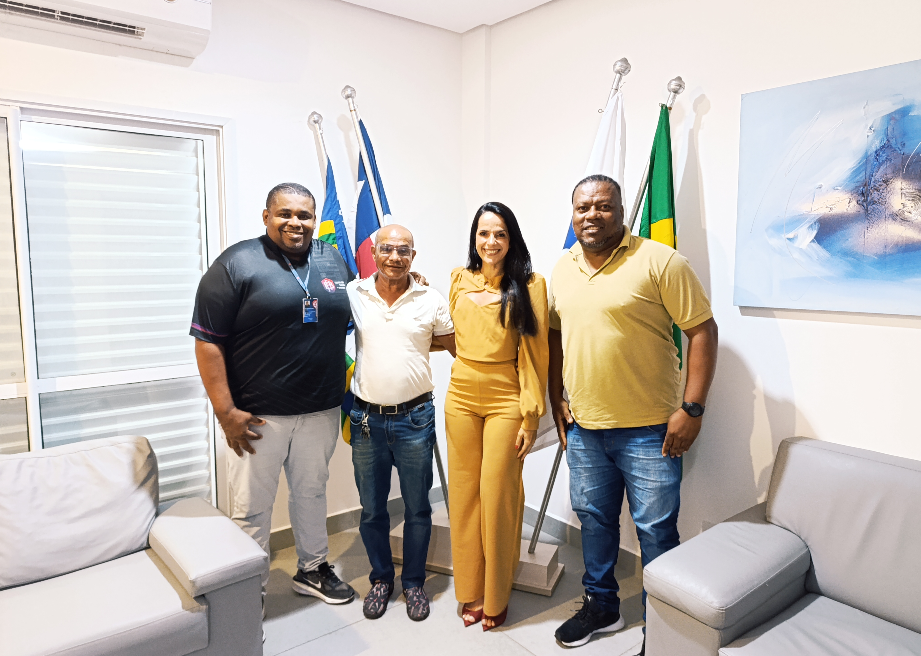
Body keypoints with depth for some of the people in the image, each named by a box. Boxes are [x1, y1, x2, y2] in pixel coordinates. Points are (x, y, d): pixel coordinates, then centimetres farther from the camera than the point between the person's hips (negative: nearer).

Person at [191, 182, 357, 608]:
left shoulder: (334, 262, 7)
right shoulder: (236, 265, -8)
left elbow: (352, 323, 17)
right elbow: (207, 341, -12)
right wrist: (225, 412, -15)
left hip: (321, 412, 5)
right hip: (257, 416, -4)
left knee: (312, 492, 20)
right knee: (252, 507, 7)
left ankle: (312, 569, 39)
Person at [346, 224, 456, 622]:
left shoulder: (431, 301, -3)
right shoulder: (353, 295, -1)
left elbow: (459, 350, 6)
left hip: (414, 419, -1)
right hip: (366, 419, 1)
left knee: (418, 509, 12)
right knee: (371, 509, 15)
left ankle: (414, 583, 32)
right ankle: (381, 579, 37)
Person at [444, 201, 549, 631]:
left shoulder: (529, 286, -5)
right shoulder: (459, 280, 6)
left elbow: (534, 353, -8)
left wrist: (531, 417, -10)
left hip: (506, 401, -4)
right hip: (461, 397, 4)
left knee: (498, 495, 3)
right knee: (464, 493, 10)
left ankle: (496, 597, 23)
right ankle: (470, 591, 27)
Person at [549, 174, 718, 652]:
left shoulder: (660, 262, -11)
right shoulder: (563, 268, 7)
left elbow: (702, 330, -11)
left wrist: (692, 408, -16)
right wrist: (556, 400, 12)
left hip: (648, 429, -5)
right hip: (583, 427, 6)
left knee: (655, 530, 7)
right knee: (594, 518, 19)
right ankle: (601, 605, 40)